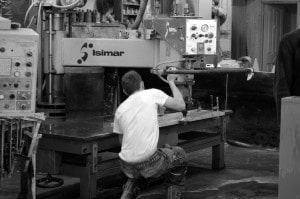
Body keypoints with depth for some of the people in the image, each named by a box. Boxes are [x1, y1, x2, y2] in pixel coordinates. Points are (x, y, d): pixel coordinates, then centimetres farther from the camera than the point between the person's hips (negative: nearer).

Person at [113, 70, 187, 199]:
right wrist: (171, 82, 19)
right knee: (179, 155, 24)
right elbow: (181, 106, 6)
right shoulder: (152, 94, 0)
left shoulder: (119, 109, 13)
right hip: (149, 162, -5)